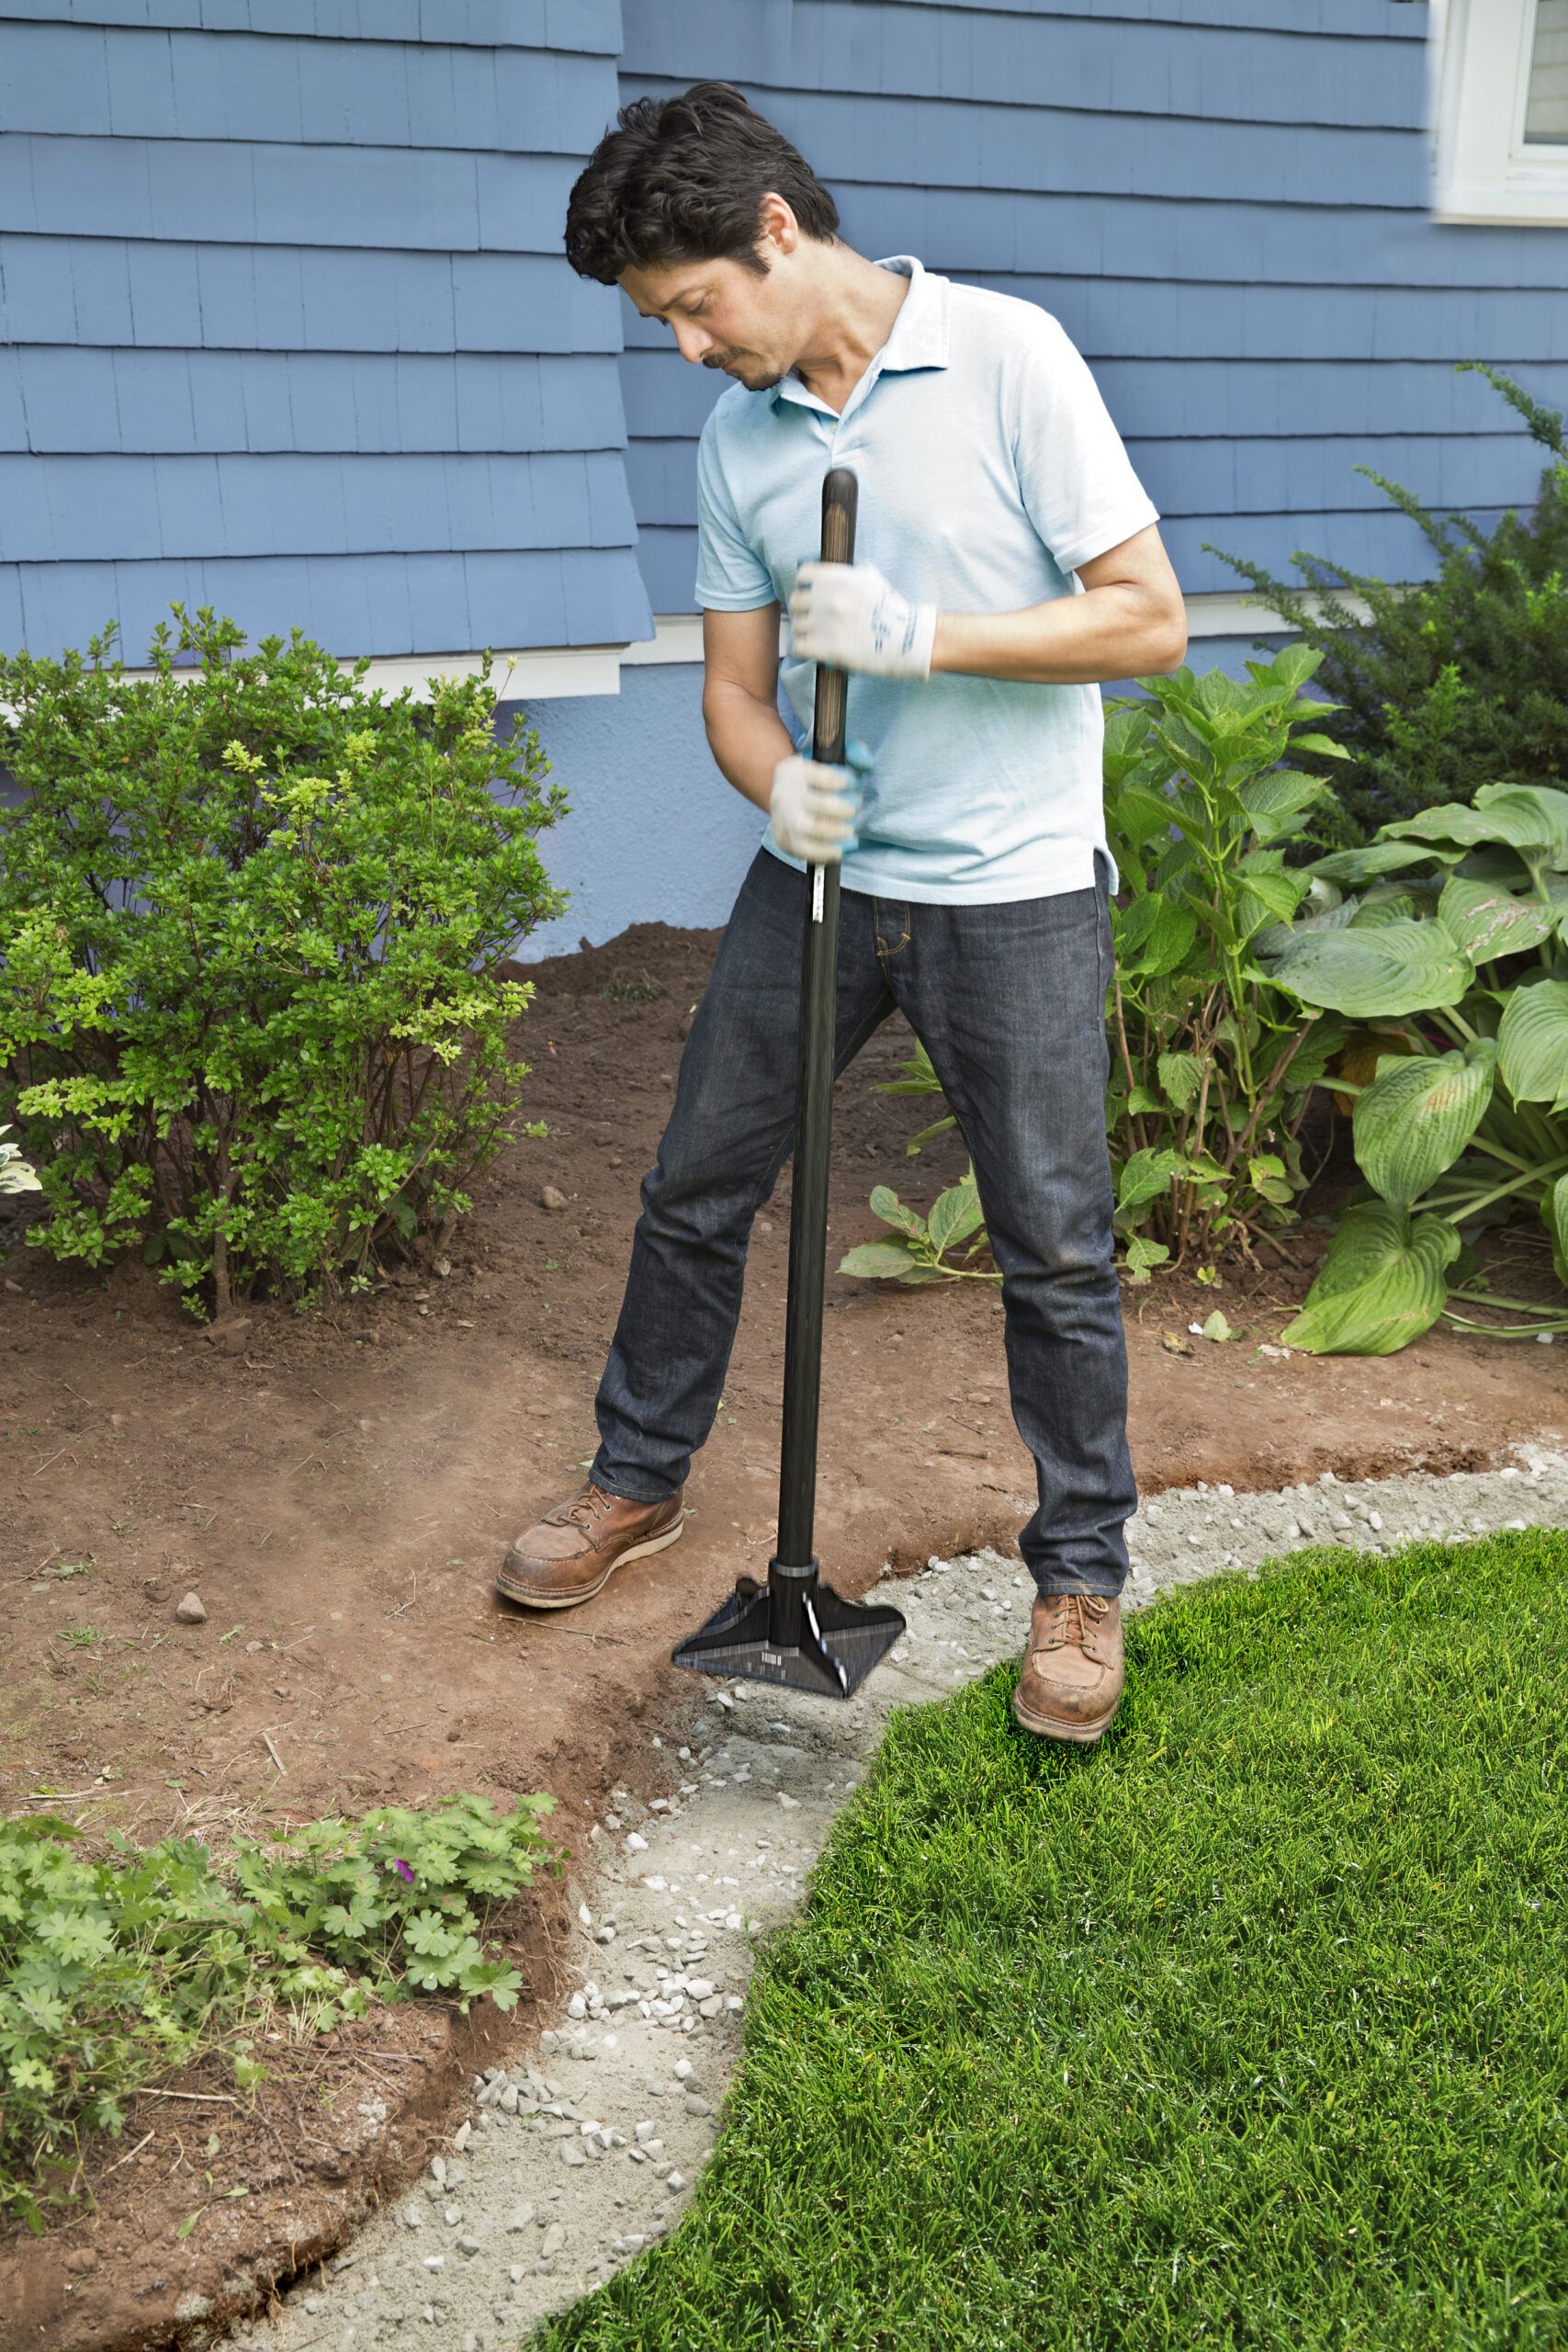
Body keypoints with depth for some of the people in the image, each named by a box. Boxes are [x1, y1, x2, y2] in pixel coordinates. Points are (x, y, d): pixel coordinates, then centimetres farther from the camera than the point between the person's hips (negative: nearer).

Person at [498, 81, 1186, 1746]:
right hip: (819, 871, 5)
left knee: (1053, 1248, 2)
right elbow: (733, 685, 7)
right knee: (695, 1186, 12)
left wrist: (921, 635, -23)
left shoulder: (1008, 357, -12)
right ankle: (639, 1480, 34)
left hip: (1014, 891, -5)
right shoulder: (738, 434, 4)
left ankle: (1081, 1575, 21)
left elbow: (1148, 620, -14)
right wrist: (779, 787, -15)